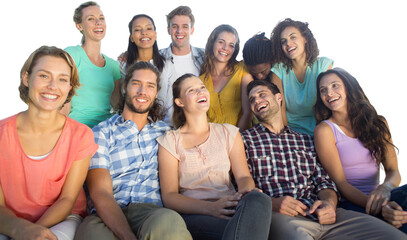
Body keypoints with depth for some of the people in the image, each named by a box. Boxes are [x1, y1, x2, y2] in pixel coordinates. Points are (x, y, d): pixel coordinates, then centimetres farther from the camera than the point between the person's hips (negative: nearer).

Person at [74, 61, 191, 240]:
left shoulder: (164, 131, 18)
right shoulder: (102, 133, 8)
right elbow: (100, 194, -5)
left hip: (151, 210, 2)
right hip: (107, 216, -1)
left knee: (169, 222, -35)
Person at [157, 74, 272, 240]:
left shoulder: (229, 133, 17)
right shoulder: (169, 142, 8)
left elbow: (243, 176, 8)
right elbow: (169, 196, -2)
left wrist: (246, 190, -20)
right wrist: (210, 207, -21)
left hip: (229, 207, 6)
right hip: (192, 214, -6)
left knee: (259, 199, -31)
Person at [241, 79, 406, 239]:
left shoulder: (305, 140, 25)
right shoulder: (246, 139, 14)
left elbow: (323, 180, 16)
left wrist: (329, 202, -8)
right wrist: (272, 203, -15)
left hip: (321, 214, 5)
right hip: (280, 216, -4)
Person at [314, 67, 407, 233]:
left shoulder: (377, 123, 11)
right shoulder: (324, 130, -2)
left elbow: (393, 171, 5)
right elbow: (340, 182, -8)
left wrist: (385, 188, -20)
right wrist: (380, 207, -24)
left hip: (374, 199, 6)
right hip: (349, 204, -6)